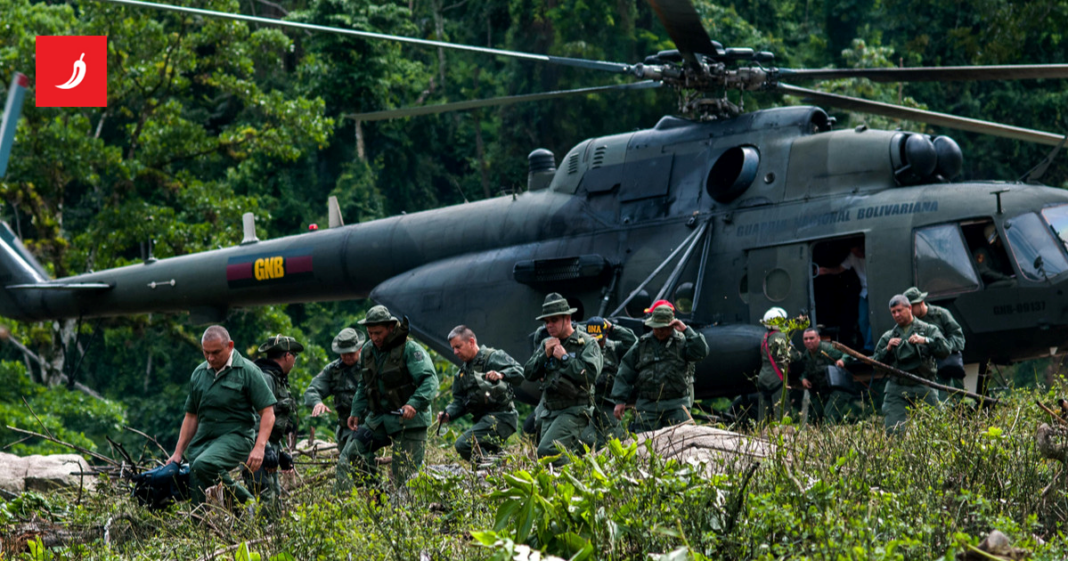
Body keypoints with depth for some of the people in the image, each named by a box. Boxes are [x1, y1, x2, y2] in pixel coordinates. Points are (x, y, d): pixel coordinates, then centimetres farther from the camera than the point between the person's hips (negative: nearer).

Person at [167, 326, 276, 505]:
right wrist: (178, 453, 15)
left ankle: (249, 504, -19)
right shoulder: (199, 374, 15)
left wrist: (259, 447, -19)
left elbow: (267, 413, -6)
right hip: (203, 438, 6)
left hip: (235, 436, -6)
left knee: (204, 465, -34)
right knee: (199, 501, -9)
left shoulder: (247, 371, -2)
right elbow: (191, 416, 22)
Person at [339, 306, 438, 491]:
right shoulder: (368, 350, 8)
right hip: (379, 420, 7)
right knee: (348, 459, -2)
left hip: (408, 421, -7)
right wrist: (356, 412, 13)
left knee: (405, 476, -7)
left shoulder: (410, 350, -14)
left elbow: (430, 380, -22)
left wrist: (414, 404, -37)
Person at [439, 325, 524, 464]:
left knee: (463, 444, -25)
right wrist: (448, 414, -4)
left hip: (500, 417, -10)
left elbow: (519, 372, -18)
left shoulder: (493, 357, -4)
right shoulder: (462, 373, 20)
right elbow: (459, 401, 16)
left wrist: (501, 375, -37)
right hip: (484, 419, 10)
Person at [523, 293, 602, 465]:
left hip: (573, 411, -8)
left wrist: (564, 357, -14)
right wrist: (545, 355, -5)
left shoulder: (586, 343, -5)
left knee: (547, 451, -23)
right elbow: (529, 373, 10)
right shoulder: (548, 344, 14)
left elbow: (591, 373, -20)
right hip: (549, 412, 8)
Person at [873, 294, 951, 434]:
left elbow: (945, 350, -1)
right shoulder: (888, 337, 19)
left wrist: (925, 340, -12)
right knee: (893, 432, -12)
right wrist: (887, 349, -2)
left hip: (923, 389, -1)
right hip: (896, 390, 1)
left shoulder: (928, 330, 12)